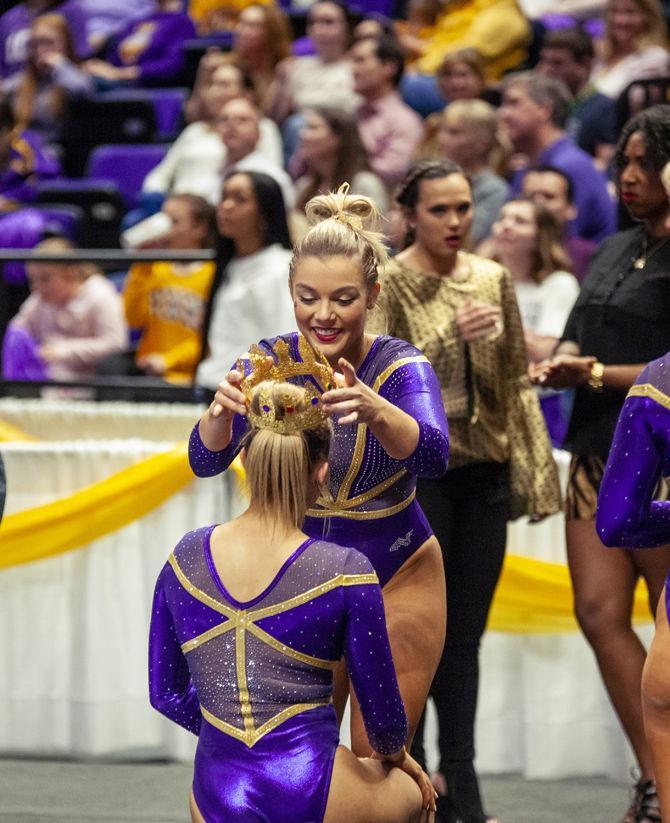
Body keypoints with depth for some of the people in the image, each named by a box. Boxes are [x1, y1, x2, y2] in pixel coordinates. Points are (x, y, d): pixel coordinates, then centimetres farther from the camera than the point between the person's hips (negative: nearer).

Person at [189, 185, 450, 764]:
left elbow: (432, 457, -37)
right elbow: (206, 461, -23)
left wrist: (375, 412, -58)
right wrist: (222, 410, -45)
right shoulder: (272, 362, -12)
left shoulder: (400, 367, -19)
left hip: (395, 581, -2)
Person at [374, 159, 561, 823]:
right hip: (418, 471, -4)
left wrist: (532, 468, 9)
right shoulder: (388, 284, -5)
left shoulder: (493, 280, 9)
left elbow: (516, 380, 14)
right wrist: (452, 334, -27)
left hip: (483, 471, 4)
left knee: (465, 635, 6)